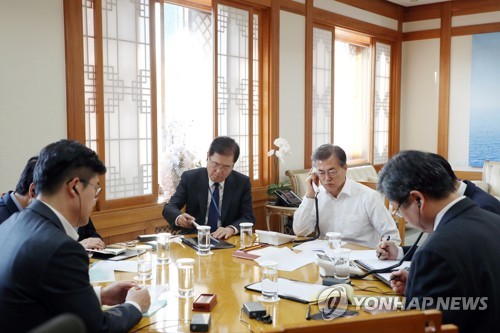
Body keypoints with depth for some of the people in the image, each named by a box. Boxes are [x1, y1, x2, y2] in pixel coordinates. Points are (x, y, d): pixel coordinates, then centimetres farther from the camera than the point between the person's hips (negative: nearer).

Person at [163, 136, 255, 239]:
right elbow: (169, 207, -2)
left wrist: (231, 229, -22)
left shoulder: (242, 183, -1)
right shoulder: (190, 178, -3)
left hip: (227, 241, 0)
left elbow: (248, 217, -1)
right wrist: (178, 218, -25)